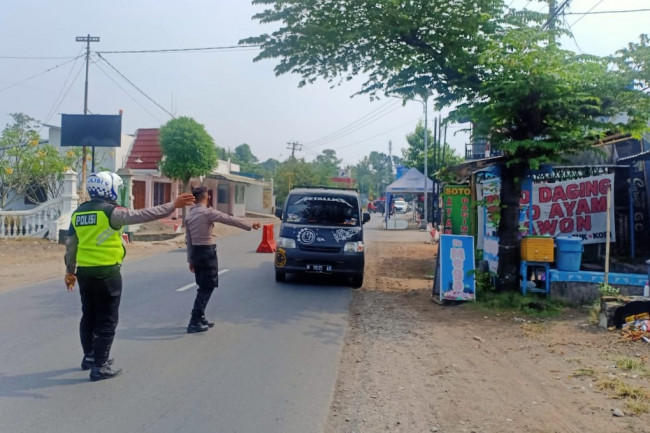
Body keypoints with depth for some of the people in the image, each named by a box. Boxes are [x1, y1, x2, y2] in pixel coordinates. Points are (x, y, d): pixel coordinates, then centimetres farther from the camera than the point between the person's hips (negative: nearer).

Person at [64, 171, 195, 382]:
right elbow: (142, 215, -19)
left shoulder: (78, 213, 9)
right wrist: (173, 205, -15)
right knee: (106, 321, 2)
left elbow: (70, 245, 14)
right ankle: (99, 367, 7)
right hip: (106, 273, -7)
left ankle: (89, 357, 34)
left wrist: (70, 271, 23)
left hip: (84, 272, 8)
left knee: (88, 317, 20)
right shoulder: (110, 211, -14)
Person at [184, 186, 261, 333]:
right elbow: (230, 219, -14)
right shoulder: (207, 212, -14)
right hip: (207, 252, -8)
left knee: (203, 287, 18)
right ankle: (194, 322, -3)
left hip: (196, 252, 8)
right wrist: (250, 224, -6)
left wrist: (190, 259, 17)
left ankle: (200, 318, 24)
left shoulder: (189, 215, 8)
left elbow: (188, 239, 11)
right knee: (207, 288, -1)